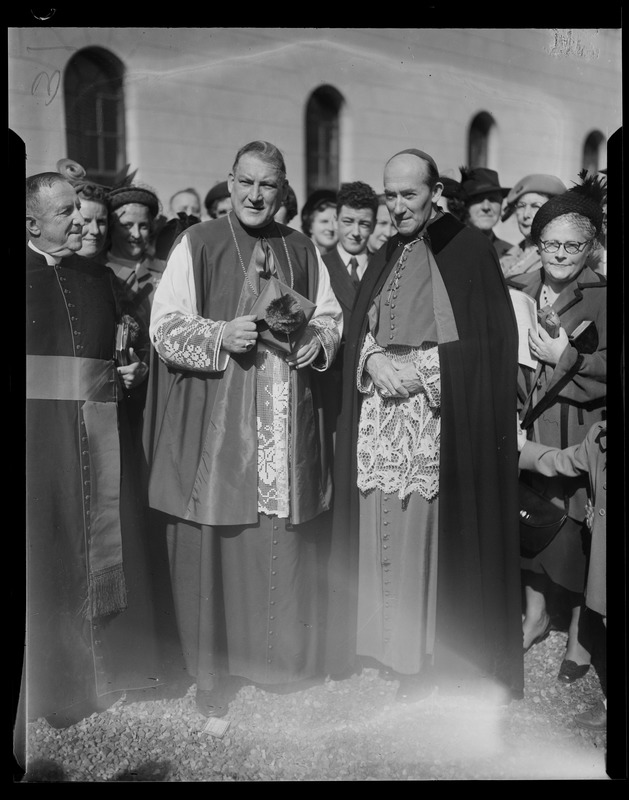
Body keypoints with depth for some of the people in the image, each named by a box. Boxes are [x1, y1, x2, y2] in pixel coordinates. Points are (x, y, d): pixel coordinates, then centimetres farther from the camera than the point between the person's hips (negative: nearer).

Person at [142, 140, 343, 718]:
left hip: (287, 422, 3)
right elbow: (165, 326, -3)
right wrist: (221, 335, -19)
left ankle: (284, 658, 28)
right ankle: (213, 671, 20)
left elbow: (331, 316, 19)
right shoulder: (197, 244, 1)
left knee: (287, 542, 8)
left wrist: (318, 339, -3)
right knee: (213, 543, 2)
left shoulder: (303, 250, 11)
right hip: (215, 420, -3)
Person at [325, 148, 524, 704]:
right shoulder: (386, 258, 15)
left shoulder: (471, 250, -2)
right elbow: (359, 334, 14)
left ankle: (425, 656, 12)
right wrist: (372, 360, -8)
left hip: (443, 417, -5)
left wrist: (420, 366, -14)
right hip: (380, 418, 5)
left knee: (429, 531, -3)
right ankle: (384, 640, 20)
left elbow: (494, 340, -6)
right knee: (381, 528, 7)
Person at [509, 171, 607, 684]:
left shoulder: (602, 298, -8)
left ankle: (579, 634, 25)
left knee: (576, 535, 3)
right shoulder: (516, 291, 5)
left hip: (579, 439, -4)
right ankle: (536, 616, 36)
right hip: (526, 429, 4)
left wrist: (566, 357, -20)